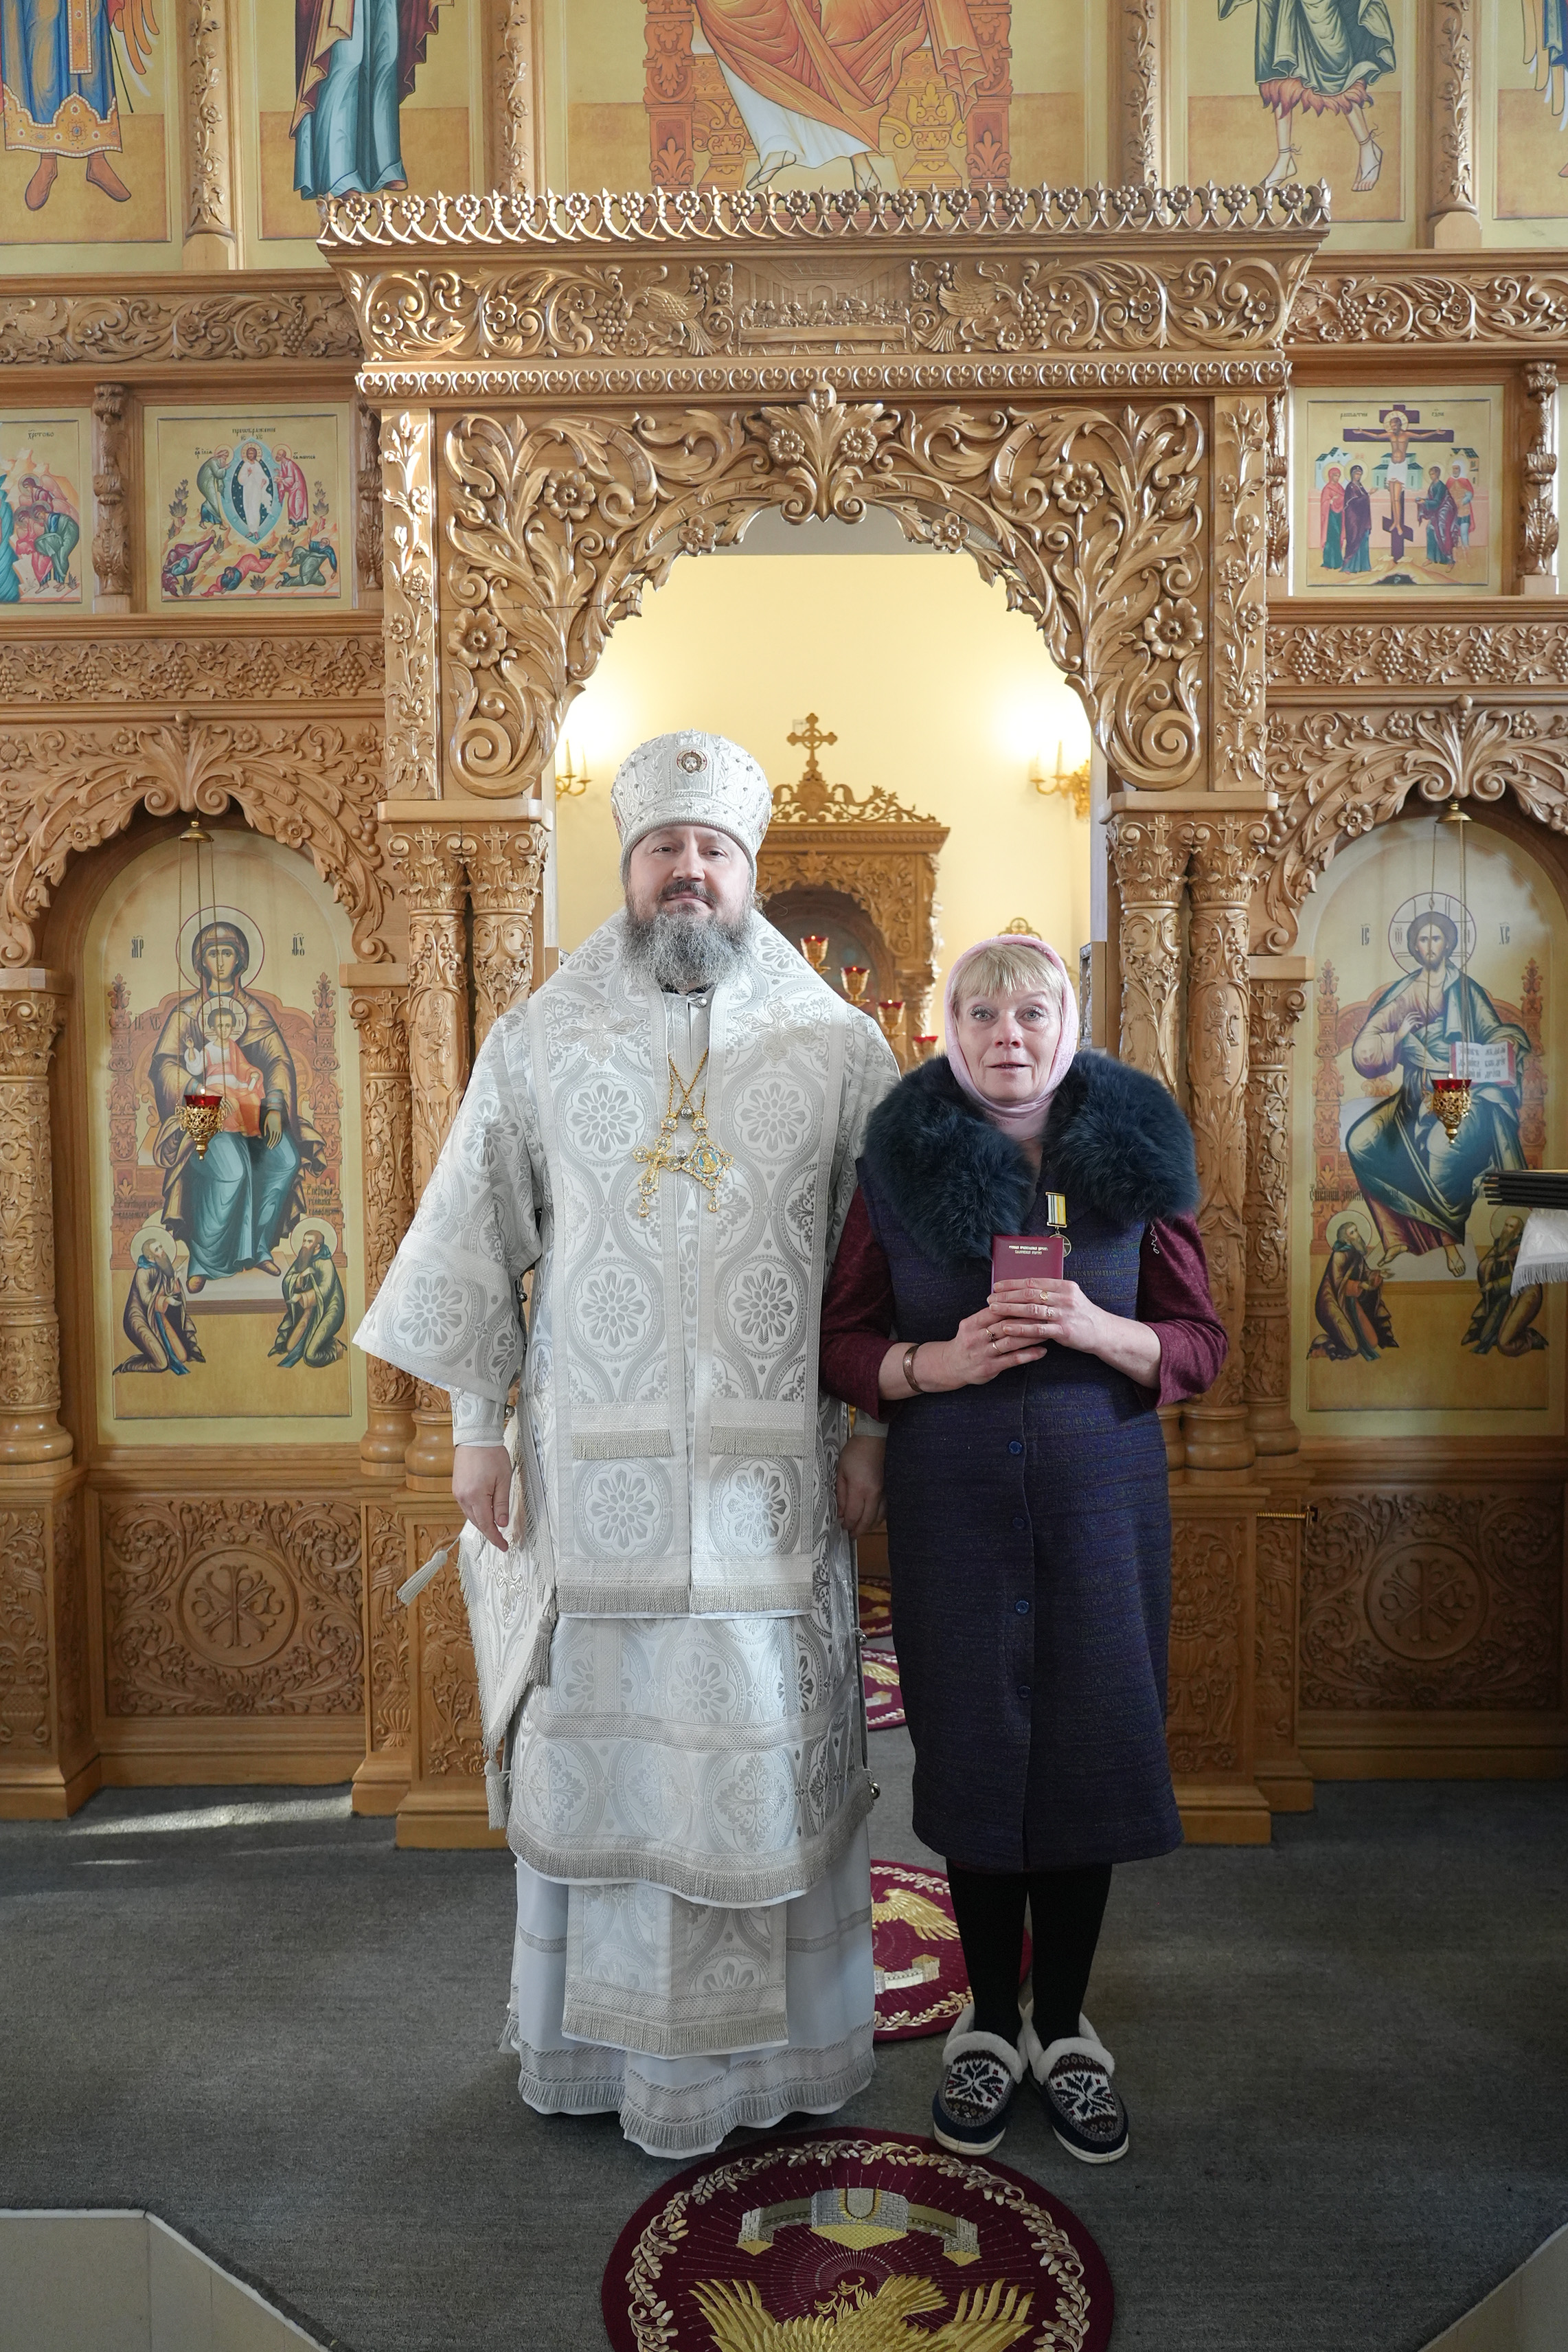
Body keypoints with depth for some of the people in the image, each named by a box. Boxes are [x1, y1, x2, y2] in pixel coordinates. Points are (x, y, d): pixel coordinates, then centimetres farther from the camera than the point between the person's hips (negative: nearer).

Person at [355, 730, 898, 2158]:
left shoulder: (838, 1046, 3)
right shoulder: (540, 1040, 4)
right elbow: (477, 1237, 5)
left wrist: (873, 1422, 1)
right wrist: (476, 1425, 2)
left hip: (769, 1469, 0)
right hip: (592, 1468, 1)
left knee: (766, 1744, 8)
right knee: (600, 1739, 10)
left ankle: (755, 2040, 28)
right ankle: (598, 2032, 31)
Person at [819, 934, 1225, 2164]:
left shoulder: (1138, 1155, 0)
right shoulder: (902, 1163, -1)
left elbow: (1200, 1345, 2)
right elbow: (843, 1343, 1)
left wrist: (1096, 1331, -18)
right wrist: (940, 1361, -18)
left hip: (1101, 1492, 1)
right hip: (953, 1499, 0)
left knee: (1086, 1752, 6)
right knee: (974, 1753, 6)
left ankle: (1067, 2030, 29)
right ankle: (990, 2026, 29)